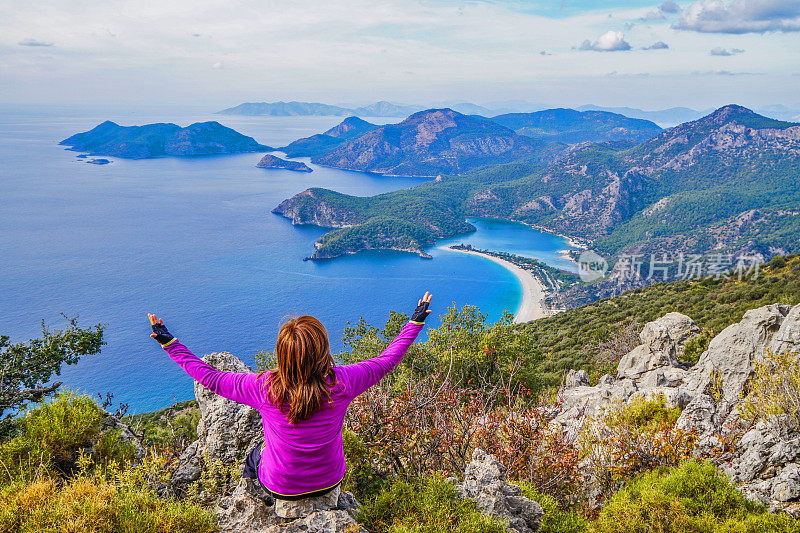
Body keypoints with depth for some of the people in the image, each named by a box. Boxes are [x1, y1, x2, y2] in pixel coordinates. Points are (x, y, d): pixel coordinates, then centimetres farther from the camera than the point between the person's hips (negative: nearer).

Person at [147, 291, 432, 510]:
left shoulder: (265, 388, -30)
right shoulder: (341, 383, -28)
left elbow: (208, 377, -17)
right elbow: (387, 359, -12)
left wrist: (169, 343, -7)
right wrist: (416, 322, 1)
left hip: (281, 487, -1)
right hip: (330, 481, 2)